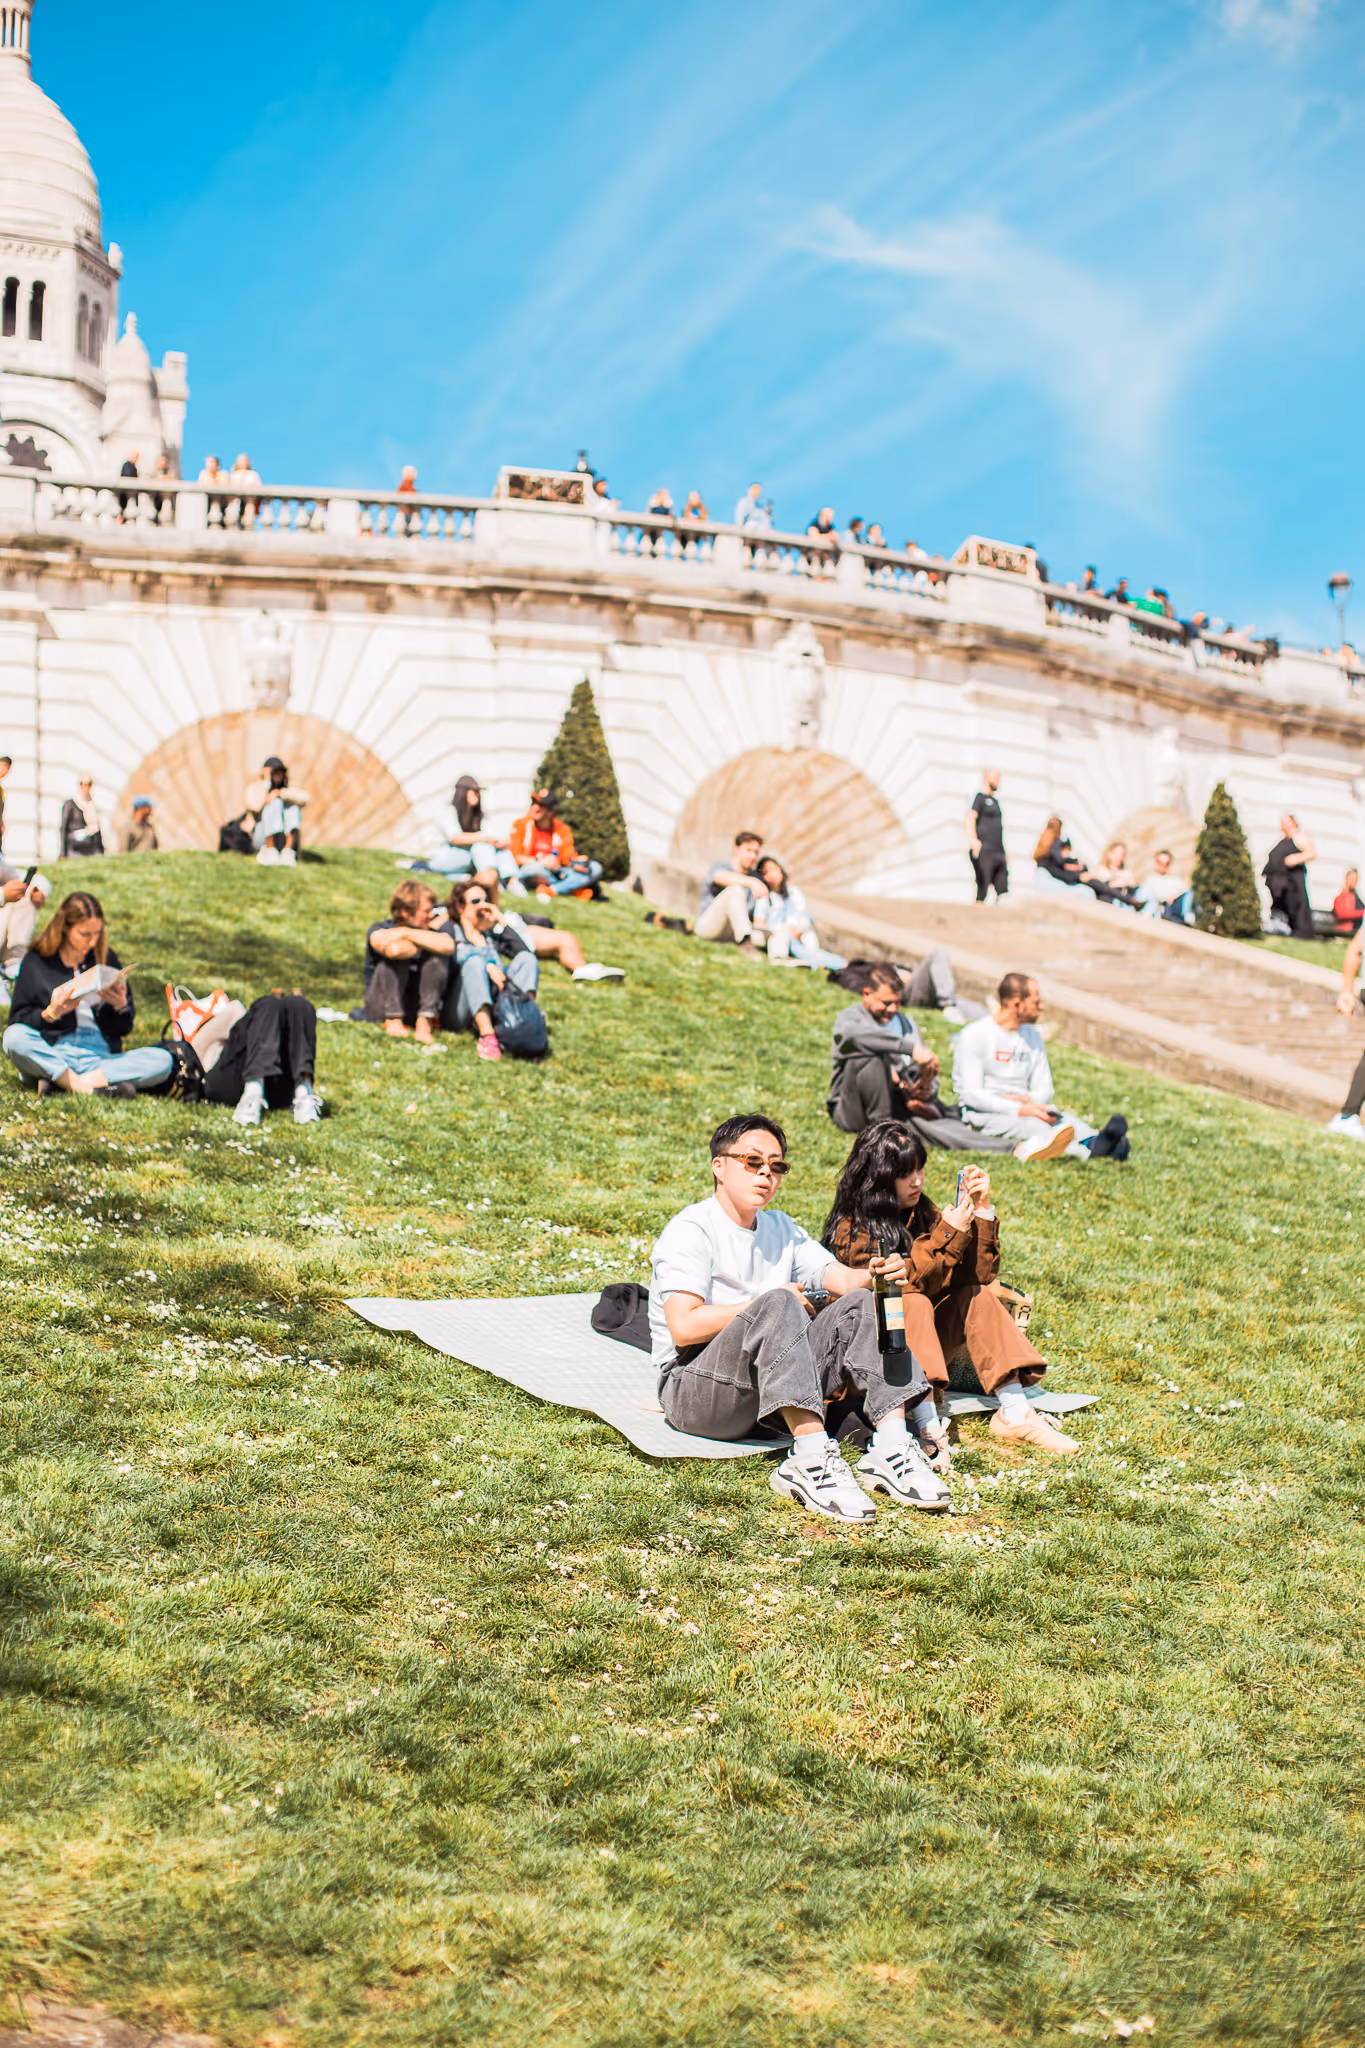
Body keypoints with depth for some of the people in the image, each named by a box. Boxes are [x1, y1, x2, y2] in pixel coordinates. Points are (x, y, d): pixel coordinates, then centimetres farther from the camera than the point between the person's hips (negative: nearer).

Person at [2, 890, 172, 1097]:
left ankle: (60, 1082, -31)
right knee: (13, 1036, -33)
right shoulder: (36, 962, 6)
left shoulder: (107, 958, 13)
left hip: (101, 1056, 3)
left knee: (162, 1060, -25)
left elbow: (124, 1029, 14)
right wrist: (52, 1013, -15)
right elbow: (17, 1021, 2)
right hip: (53, 1054, -2)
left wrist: (121, 1006, -7)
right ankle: (88, 1088, -33)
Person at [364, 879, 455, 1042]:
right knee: (397, 953, -23)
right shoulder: (381, 930, -9)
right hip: (382, 1007, -2)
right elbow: (394, 949, -34)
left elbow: (448, 946, -26)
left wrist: (407, 933, -25)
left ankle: (424, 1022, -29)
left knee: (438, 956, -18)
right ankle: (393, 1021, -29)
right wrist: (428, 940, -16)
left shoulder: (438, 926, -1)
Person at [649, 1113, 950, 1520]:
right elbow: (684, 1327, -19)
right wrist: (769, 1304, -13)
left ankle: (891, 1447, -27)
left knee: (861, 1306, -9)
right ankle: (811, 1457, -43)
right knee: (778, 1304, -32)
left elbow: (845, 1280, 7)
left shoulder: (780, 1228, 20)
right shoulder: (690, 1230, -5)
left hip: (769, 1389, 7)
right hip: (695, 1390, -7)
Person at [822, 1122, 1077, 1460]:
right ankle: (926, 1429, -45)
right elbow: (903, 1287, -23)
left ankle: (1014, 1414, -20)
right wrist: (949, 1233, -24)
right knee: (913, 1302, -30)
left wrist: (982, 1210, -12)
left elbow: (979, 1273, -2)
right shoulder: (851, 1230, -14)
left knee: (976, 1296, -13)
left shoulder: (922, 1214, 5)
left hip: (923, 1345, 6)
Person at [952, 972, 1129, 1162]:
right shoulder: (974, 1035, -5)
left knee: (1066, 1118, -28)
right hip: (983, 1115, -6)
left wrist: (1027, 1100, -12)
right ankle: (1091, 1150, -65)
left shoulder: (1033, 1036, 16)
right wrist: (1020, 1110, -25)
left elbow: (1044, 1091, 14)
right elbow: (972, 1094, -15)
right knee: (1029, 1124, -38)